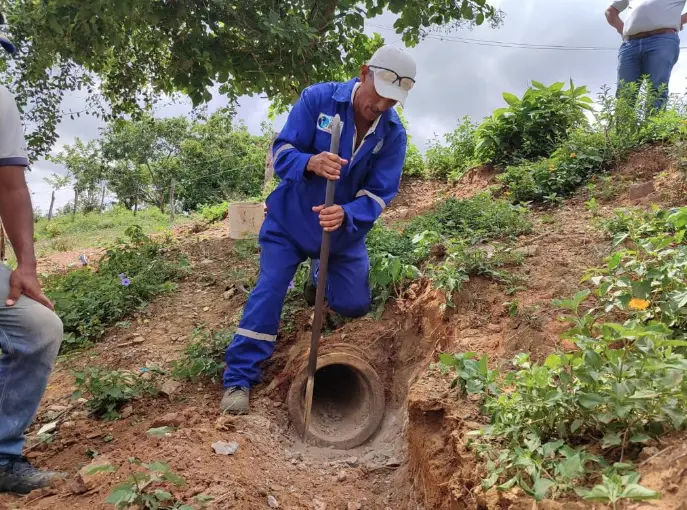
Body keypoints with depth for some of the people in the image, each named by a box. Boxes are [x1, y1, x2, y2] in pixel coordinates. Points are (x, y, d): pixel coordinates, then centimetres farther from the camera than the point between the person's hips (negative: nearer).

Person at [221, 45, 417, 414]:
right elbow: (281, 152, -19)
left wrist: (346, 215, -37)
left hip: (345, 229, 3)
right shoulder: (317, 99, -18)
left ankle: (319, 280, 43)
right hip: (290, 220, -2)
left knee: (354, 306, 7)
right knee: (268, 292, -12)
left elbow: (380, 193, -15)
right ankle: (238, 379, 0)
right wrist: (310, 163, -43)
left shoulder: (393, 133, -12)